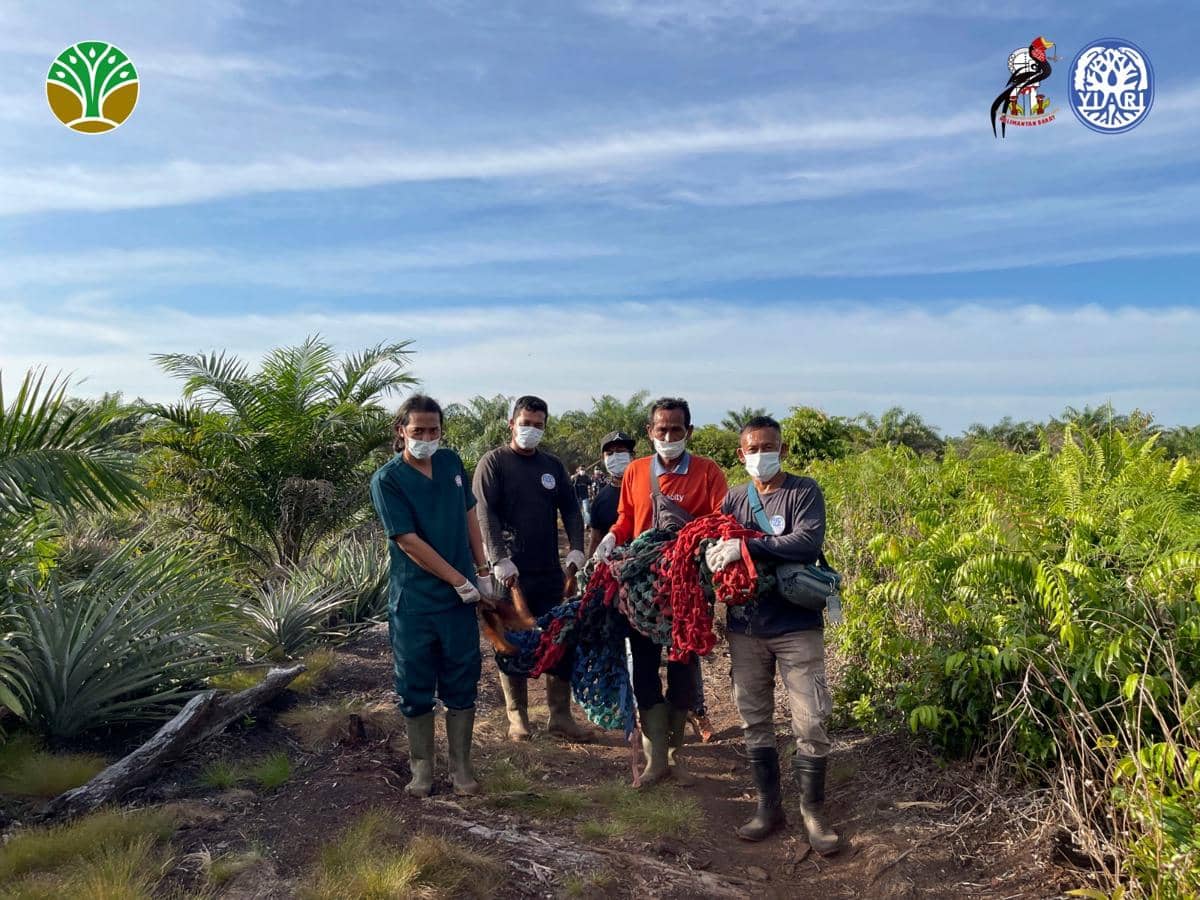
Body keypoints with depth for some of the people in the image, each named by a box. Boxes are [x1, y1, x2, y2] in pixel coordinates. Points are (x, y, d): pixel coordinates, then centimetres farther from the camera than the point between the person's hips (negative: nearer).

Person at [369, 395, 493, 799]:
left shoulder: (451, 462, 5)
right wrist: (461, 581, -14)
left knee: (461, 684, 10)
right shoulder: (387, 479, -10)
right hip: (413, 601, -3)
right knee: (416, 688, 9)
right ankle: (422, 768, 26)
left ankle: (461, 767, 24)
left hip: (459, 598, 4)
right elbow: (408, 542, -15)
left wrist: (482, 567, 9)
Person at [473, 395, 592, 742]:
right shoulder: (493, 462, -2)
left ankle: (561, 716, 15)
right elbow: (485, 514, -11)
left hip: (550, 571, 5)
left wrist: (576, 550, -3)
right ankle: (517, 716, 18)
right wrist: (500, 559, -20)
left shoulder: (552, 465, 13)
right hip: (510, 571, -4)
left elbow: (570, 508, 11)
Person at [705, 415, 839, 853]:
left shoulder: (804, 491, -4)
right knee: (754, 721, 11)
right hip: (745, 628, 4)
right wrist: (713, 551, -19)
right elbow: (713, 545, 4)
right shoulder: (733, 499, 7)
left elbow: (808, 542, -20)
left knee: (810, 723, 0)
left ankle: (813, 811, 19)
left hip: (797, 626, -3)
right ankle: (768, 806, 27)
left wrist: (746, 546, -26)